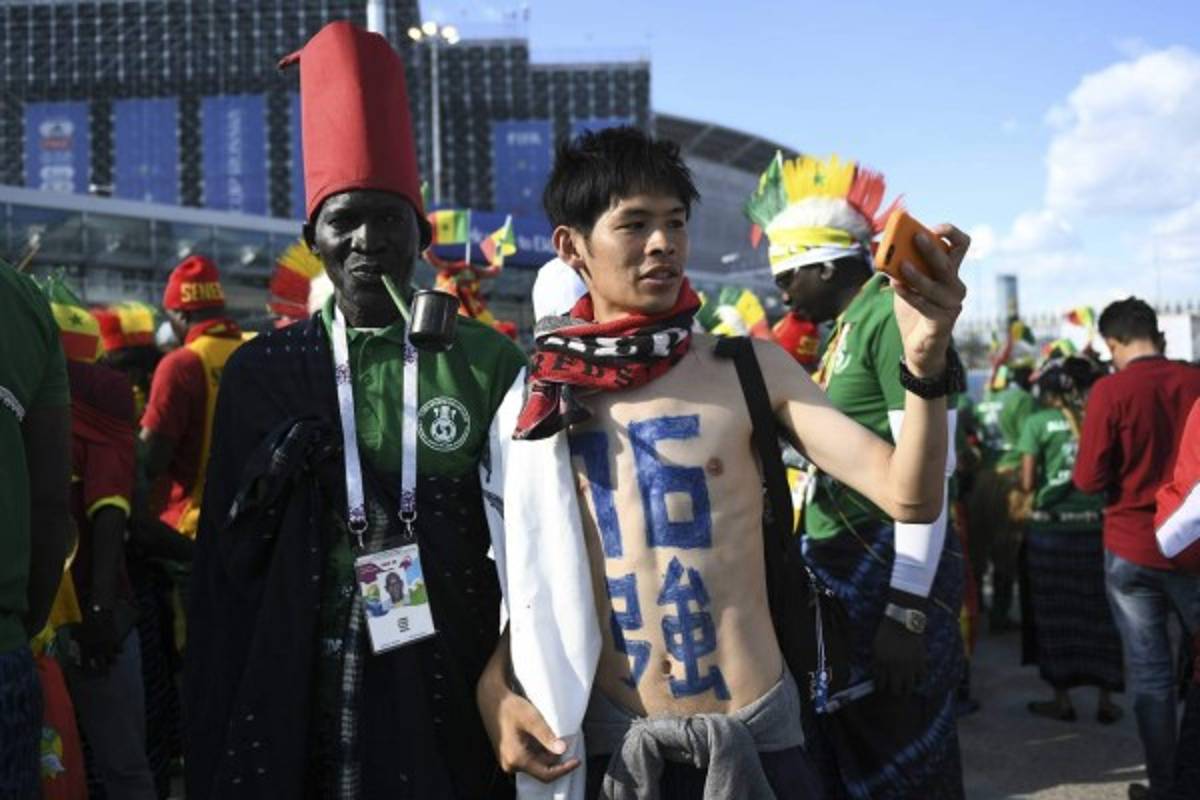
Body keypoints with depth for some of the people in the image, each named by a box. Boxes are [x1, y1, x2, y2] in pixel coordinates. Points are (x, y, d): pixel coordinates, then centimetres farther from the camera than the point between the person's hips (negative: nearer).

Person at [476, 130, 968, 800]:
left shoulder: (749, 369, -2)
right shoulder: (534, 403, 1)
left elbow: (910, 497, -10)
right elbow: (520, 575, 10)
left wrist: (925, 362, -25)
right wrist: (495, 690, -6)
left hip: (756, 735, 0)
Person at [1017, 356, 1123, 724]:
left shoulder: (1038, 422, -5)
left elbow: (1027, 483, -9)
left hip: (1051, 527, -2)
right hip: (1096, 525, 2)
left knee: (1056, 612, 9)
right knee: (1100, 611, 11)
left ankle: (1062, 699, 16)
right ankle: (1105, 700, 16)